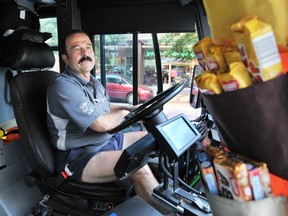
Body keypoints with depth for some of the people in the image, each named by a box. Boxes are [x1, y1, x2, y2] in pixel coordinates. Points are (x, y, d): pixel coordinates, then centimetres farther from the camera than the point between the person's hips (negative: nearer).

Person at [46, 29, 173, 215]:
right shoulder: (64, 87, -21)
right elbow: (102, 124, -26)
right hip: (79, 157, -9)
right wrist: (124, 113, -6)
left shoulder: (93, 81, 9)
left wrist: (131, 108, 5)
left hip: (107, 140, 10)